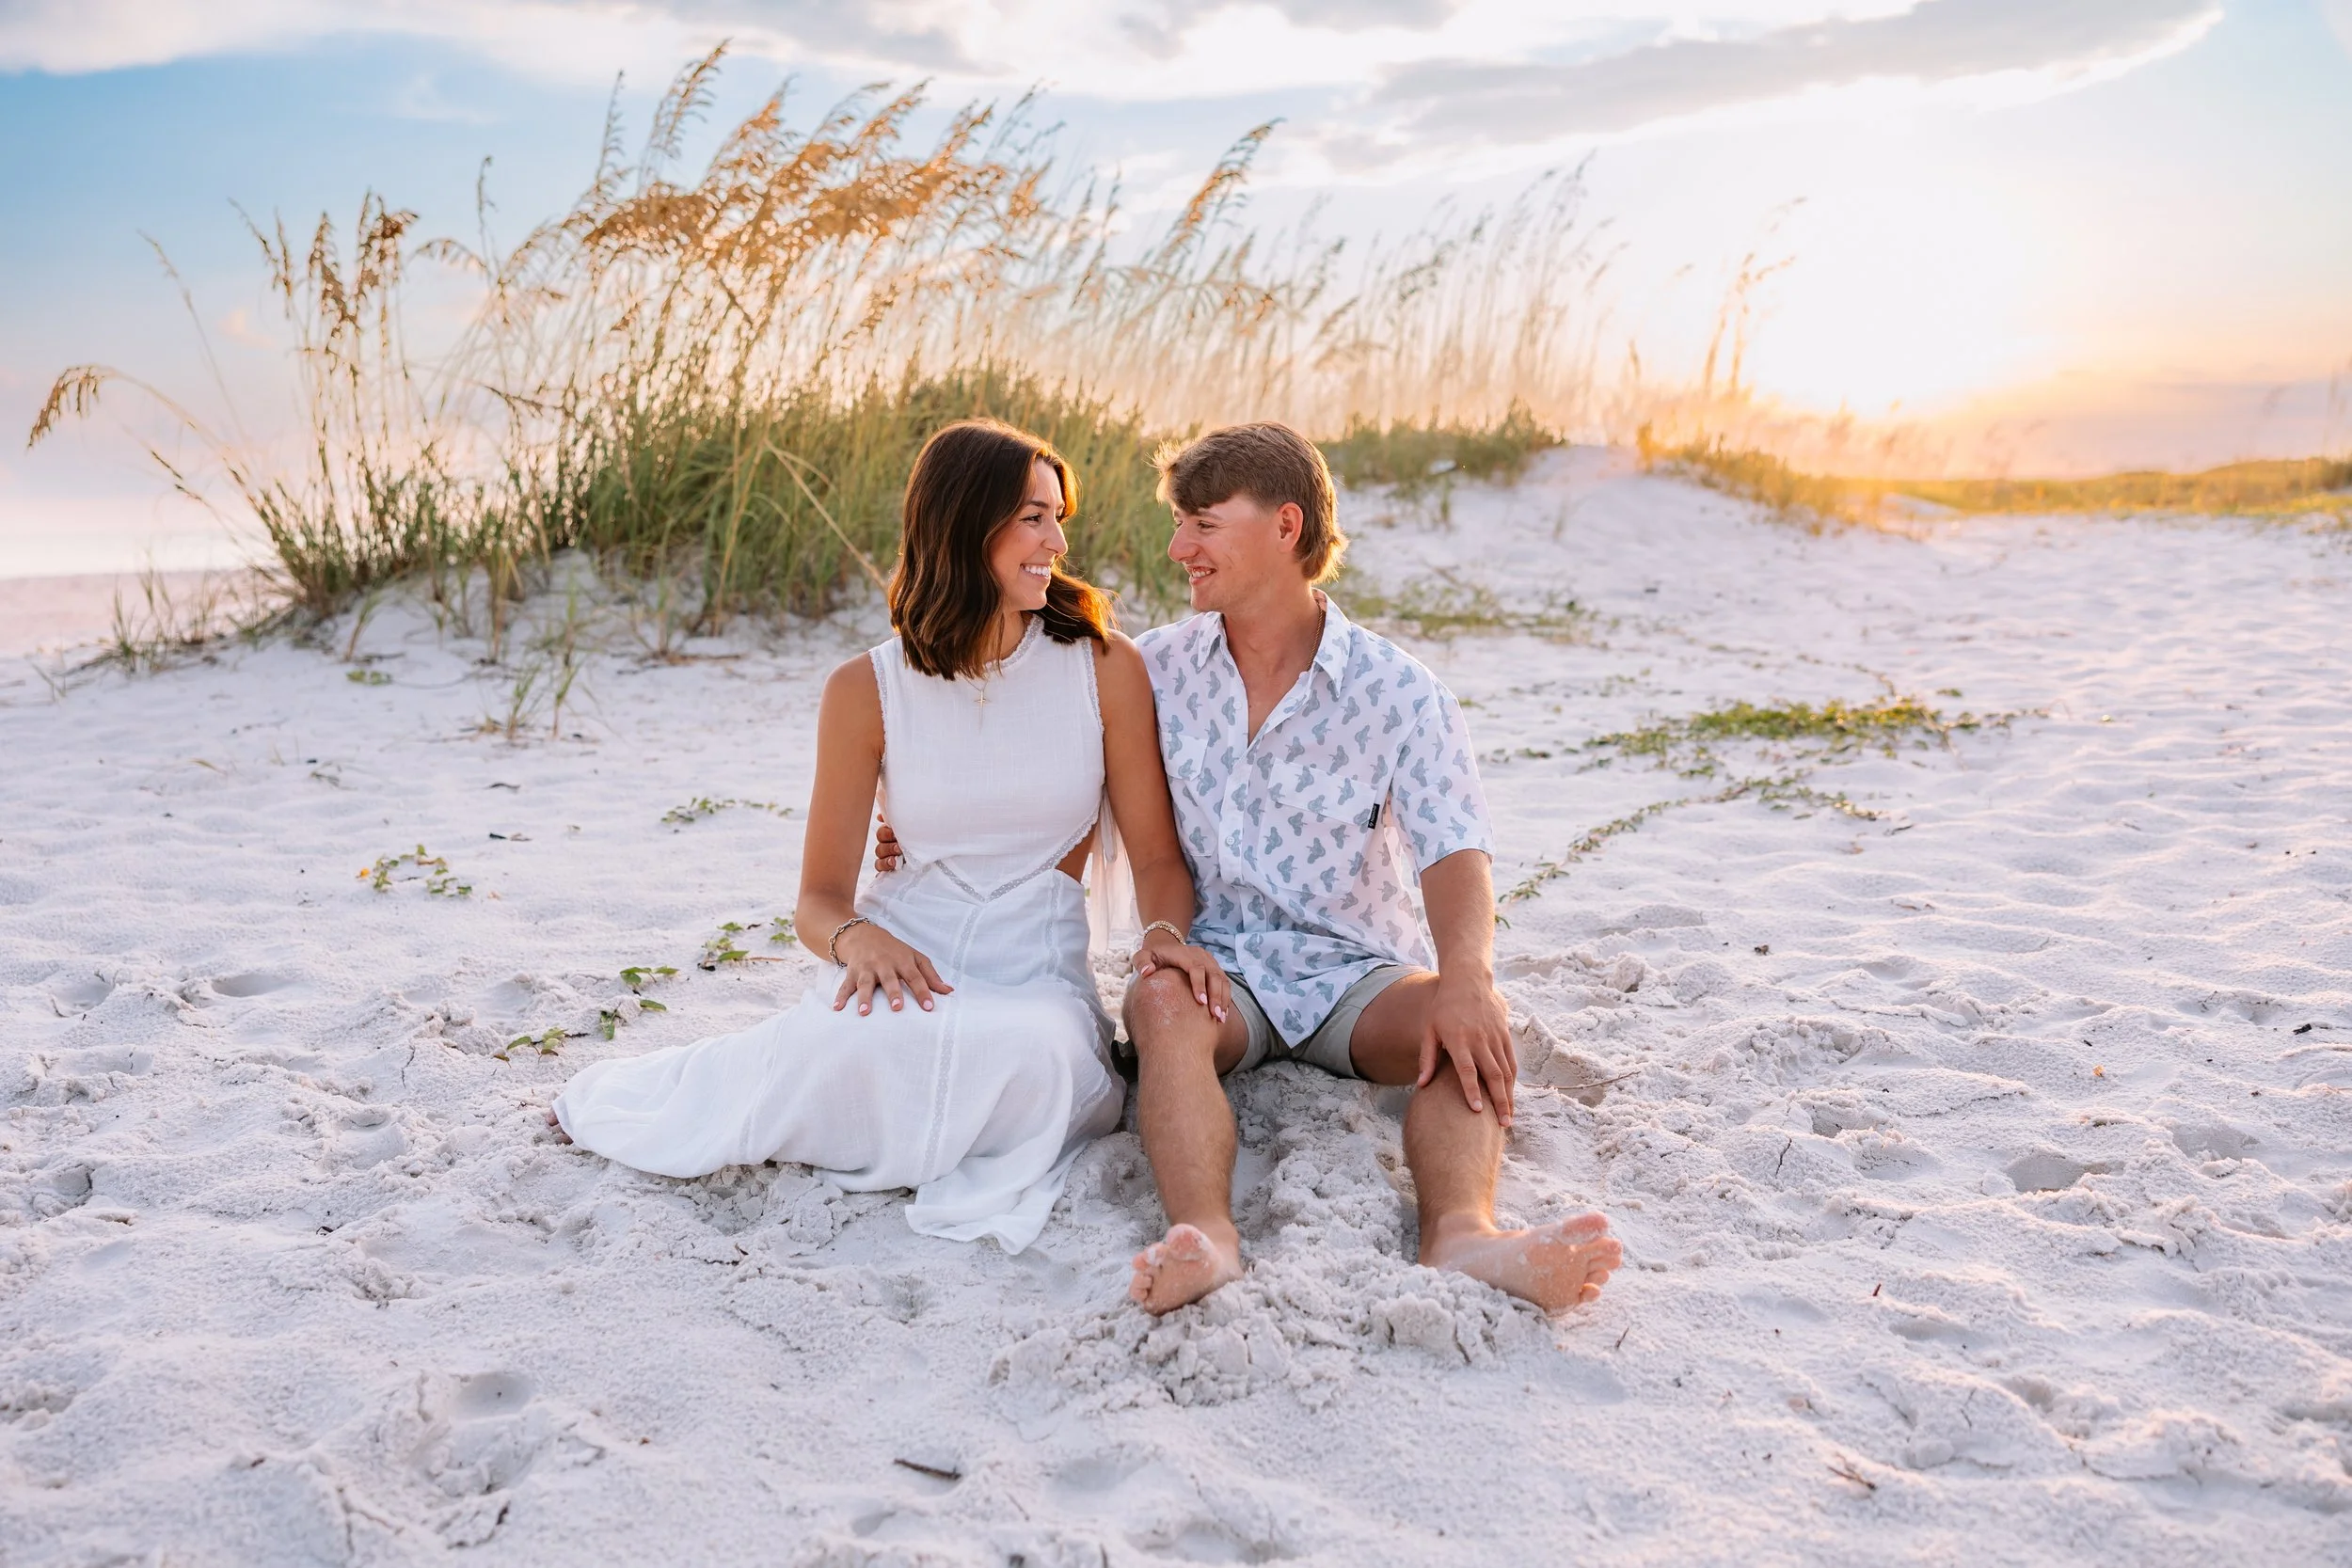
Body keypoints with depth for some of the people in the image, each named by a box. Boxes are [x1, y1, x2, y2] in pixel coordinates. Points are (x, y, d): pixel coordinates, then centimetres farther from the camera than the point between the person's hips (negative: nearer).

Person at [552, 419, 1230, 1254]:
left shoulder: (1105, 666, 2)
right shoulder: (869, 690, 2)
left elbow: (1157, 855, 6)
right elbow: (820, 898, 4)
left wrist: (1168, 933, -16)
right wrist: (857, 938, -20)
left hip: (1039, 973, 0)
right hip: (907, 958, 0)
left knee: (1035, 1051, -38)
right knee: (866, 1039, -37)